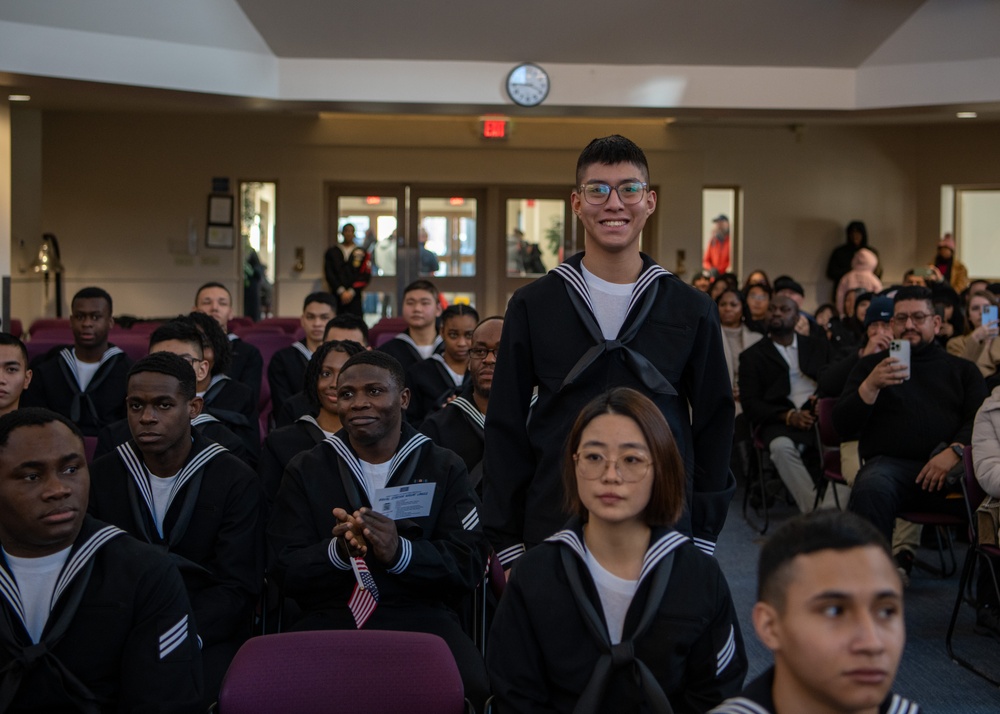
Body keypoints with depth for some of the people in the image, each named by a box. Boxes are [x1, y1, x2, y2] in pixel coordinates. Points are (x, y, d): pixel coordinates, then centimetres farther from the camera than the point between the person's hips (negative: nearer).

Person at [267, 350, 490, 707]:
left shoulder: (445, 468, 8)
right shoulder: (305, 470, 11)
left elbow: (469, 564, -3)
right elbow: (285, 569, 3)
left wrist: (400, 552, -22)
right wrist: (336, 551, -19)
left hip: (421, 618, 0)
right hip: (330, 618, 1)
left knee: (470, 688, -31)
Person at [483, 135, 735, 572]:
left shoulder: (692, 309, 4)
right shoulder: (533, 305, 3)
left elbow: (713, 425, 9)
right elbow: (505, 429, 5)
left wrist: (704, 535, 5)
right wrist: (508, 543, 1)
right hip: (552, 530, 0)